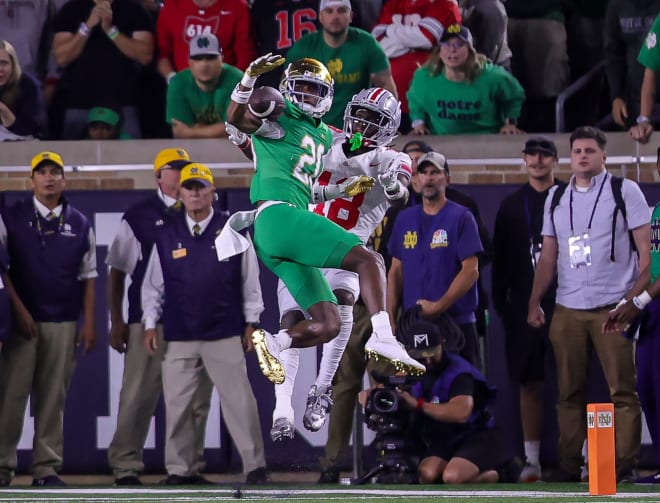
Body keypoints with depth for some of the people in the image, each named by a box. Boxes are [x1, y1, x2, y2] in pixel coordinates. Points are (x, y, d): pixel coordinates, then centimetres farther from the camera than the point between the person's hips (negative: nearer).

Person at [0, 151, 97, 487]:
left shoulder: (80, 224, 11)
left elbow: (88, 276, 12)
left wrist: (89, 323, 6)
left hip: (63, 324, 2)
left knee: (53, 397, 1)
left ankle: (47, 468, 3)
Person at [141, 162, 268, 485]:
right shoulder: (167, 236, 7)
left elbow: (249, 281, 6)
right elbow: (153, 285, 10)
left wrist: (251, 322, 2)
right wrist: (150, 323, 4)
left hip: (225, 336, -2)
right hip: (179, 337, 2)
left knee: (239, 401, -5)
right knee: (177, 405, 3)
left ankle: (255, 466, 0)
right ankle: (180, 468, 12)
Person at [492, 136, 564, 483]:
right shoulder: (511, 207, 12)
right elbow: (500, 262, 11)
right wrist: (501, 305, 4)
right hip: (524, 307, 2)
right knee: (529, 383, 3)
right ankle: (532, 459, 6)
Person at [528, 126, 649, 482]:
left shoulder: (624, 192, 3)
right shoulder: (556, 199, 16)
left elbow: (644, 246, 0)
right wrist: (534, 302, 13)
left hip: (613, 307, -4)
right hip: (567, 309, 4)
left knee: (622, 389, -7)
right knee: (569, 392, 4)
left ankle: (624, 463, -6)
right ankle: (568, 463, 8)